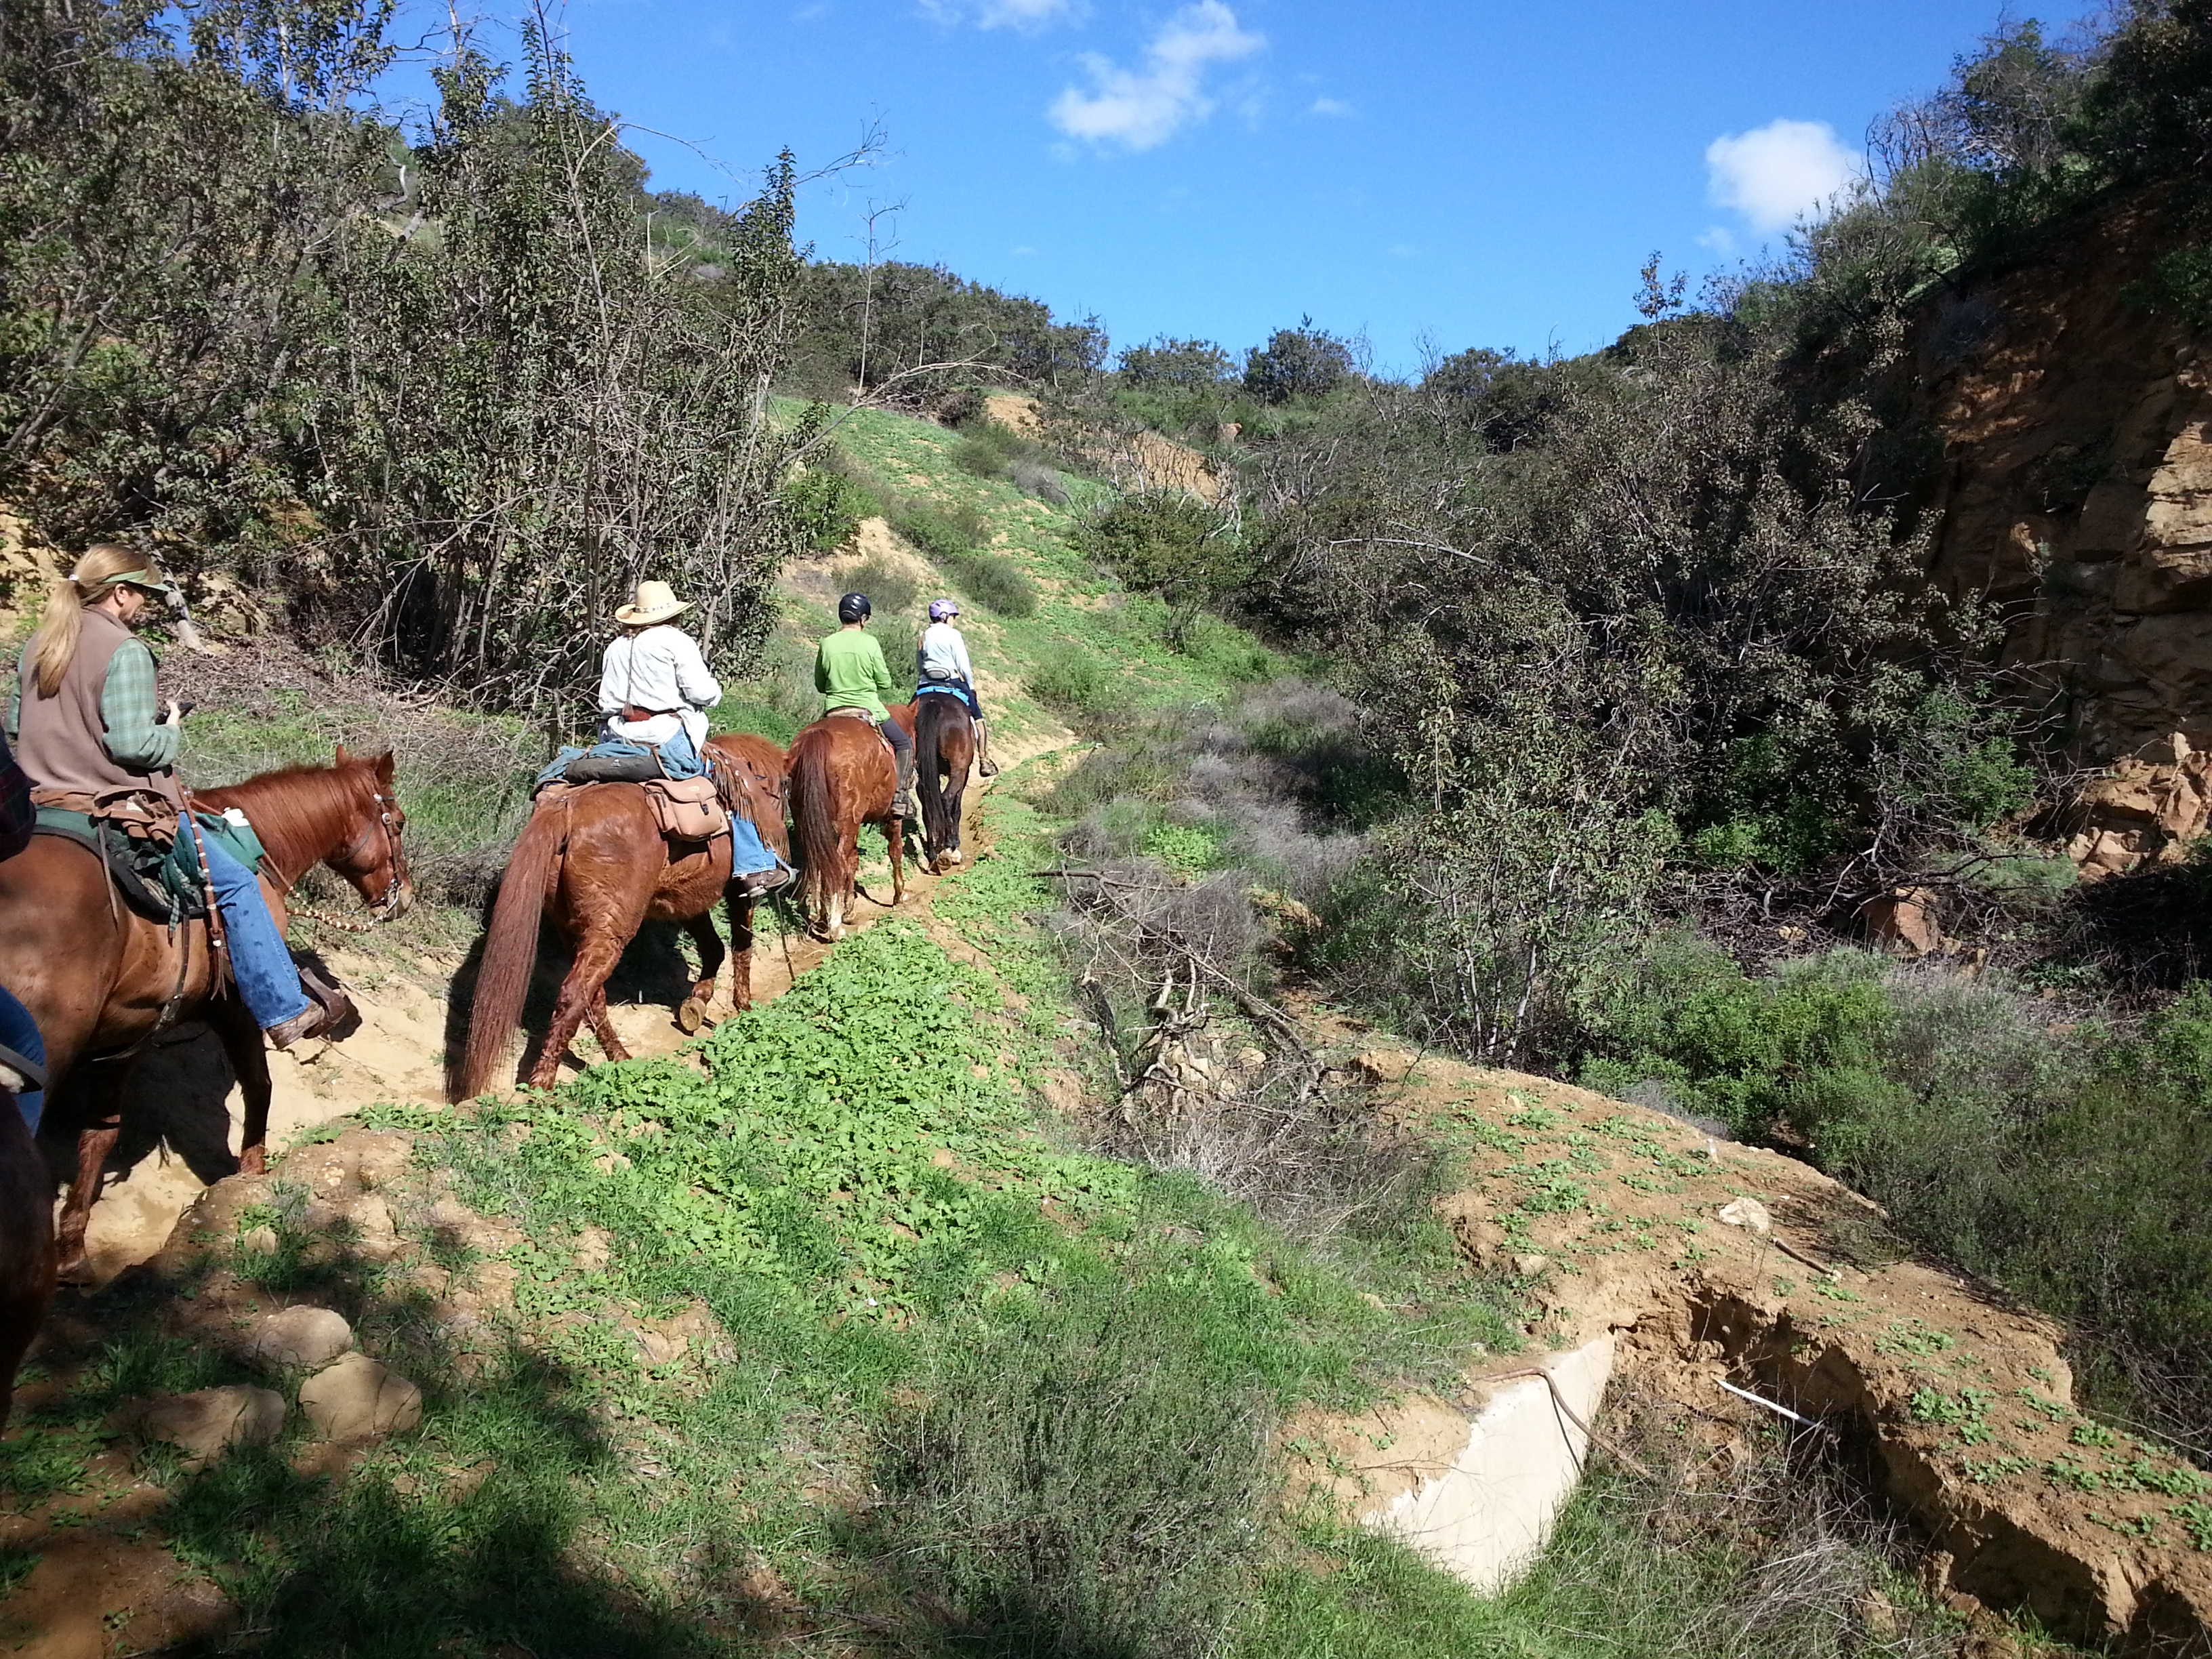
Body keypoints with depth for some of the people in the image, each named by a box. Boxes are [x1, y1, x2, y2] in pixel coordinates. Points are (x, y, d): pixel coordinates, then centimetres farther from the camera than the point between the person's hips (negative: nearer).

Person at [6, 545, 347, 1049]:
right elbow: (132, 744, -22)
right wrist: (171, 731, -3)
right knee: (237, 885, -1)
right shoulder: (125, 651, -16)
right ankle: (284, 1012, 1)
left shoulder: (37, 646, 10)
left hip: (48, 801, 9)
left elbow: (14, 727, 17)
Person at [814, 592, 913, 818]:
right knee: (904, 744, 15)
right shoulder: (870, 643, -10)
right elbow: (885, 684, -5)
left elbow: (820, 685, 7)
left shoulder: (827, 644, -2)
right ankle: (901, 795, 4)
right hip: (868, 710, -3)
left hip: (833, 712, 3)